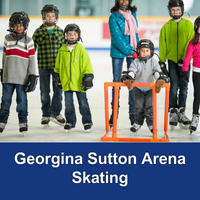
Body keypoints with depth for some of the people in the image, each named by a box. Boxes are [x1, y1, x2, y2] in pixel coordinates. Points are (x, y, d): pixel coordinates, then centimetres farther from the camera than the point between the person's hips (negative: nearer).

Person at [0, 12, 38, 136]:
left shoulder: (28, 41, 0)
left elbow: (32, 59, -1)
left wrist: (33, 76, -5)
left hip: (22, 77, -2)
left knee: (22, 100, 3)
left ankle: (23, 122, 13)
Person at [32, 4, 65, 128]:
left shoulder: (60, 31, 5)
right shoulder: (38, 32, 1)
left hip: (57, 66, 1)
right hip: (43, 66, -1)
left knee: (58, 91, 3)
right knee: (44, 92, 7)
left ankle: (55, 112, 19)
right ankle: (46, 115, 19)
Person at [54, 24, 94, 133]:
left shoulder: (81, 50, -3)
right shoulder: (62, 50, 4)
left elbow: (87, 65, -2)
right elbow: (58, 66, 14)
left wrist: (88, 77, -6)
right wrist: (57, 77, 14)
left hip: (79, 82, -2)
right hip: (66, 82, 2)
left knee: (83, 103, 5)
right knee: (68, 104, 8)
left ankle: (87, 122, 18)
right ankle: (70, 122, 20)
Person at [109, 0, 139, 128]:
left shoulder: (133, 14, 11)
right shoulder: (114, 17, -4)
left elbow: (135, 33, 14)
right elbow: (117, 37, -12)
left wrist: (136, 49, 3)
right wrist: (128, 50, -14)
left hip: (132, 52, 3)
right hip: (118, 52, -3)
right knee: (117, 81, 1)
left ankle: (133, 112, 8)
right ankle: (114, 111, 9)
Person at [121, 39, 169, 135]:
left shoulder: (153, 62, -16)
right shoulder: (136, 62, -17)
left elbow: (159, 73, -25)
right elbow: (130, 72, -29)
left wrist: (160, 81, -46)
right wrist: (128, 80, -50)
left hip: (150, 88, -1)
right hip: (138, 88, 1)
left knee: (149, 106, -8)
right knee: (139, 107, 6)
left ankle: (151, 123, 7)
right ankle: (137, 123, 23)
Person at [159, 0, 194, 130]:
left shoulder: (188, 25, 3)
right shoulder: (166, 27, 5)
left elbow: (190, 43, -3)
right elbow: (162, 45, 7)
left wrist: (184, 60, -11)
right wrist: (162, 62, 0)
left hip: (184, 61, 0)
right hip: (172, 60, 0)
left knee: (183, 87, 4)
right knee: (174, 87, -5)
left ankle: (181, 112, 14)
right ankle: (173, 113, 2)